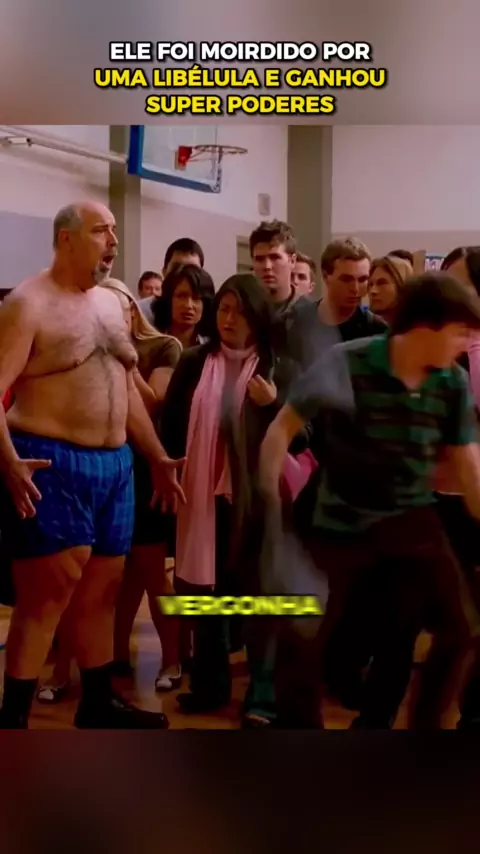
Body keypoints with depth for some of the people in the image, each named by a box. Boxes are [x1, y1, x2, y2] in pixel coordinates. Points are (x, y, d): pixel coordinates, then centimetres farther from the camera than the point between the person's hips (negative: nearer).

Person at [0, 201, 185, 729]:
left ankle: (98, 703, 28)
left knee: (101, 590, 14)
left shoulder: (111, 303, 15)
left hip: (114, 464, 7)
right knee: (45, 596, -5)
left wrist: (157, 457, 20)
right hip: (50, 466, -7)